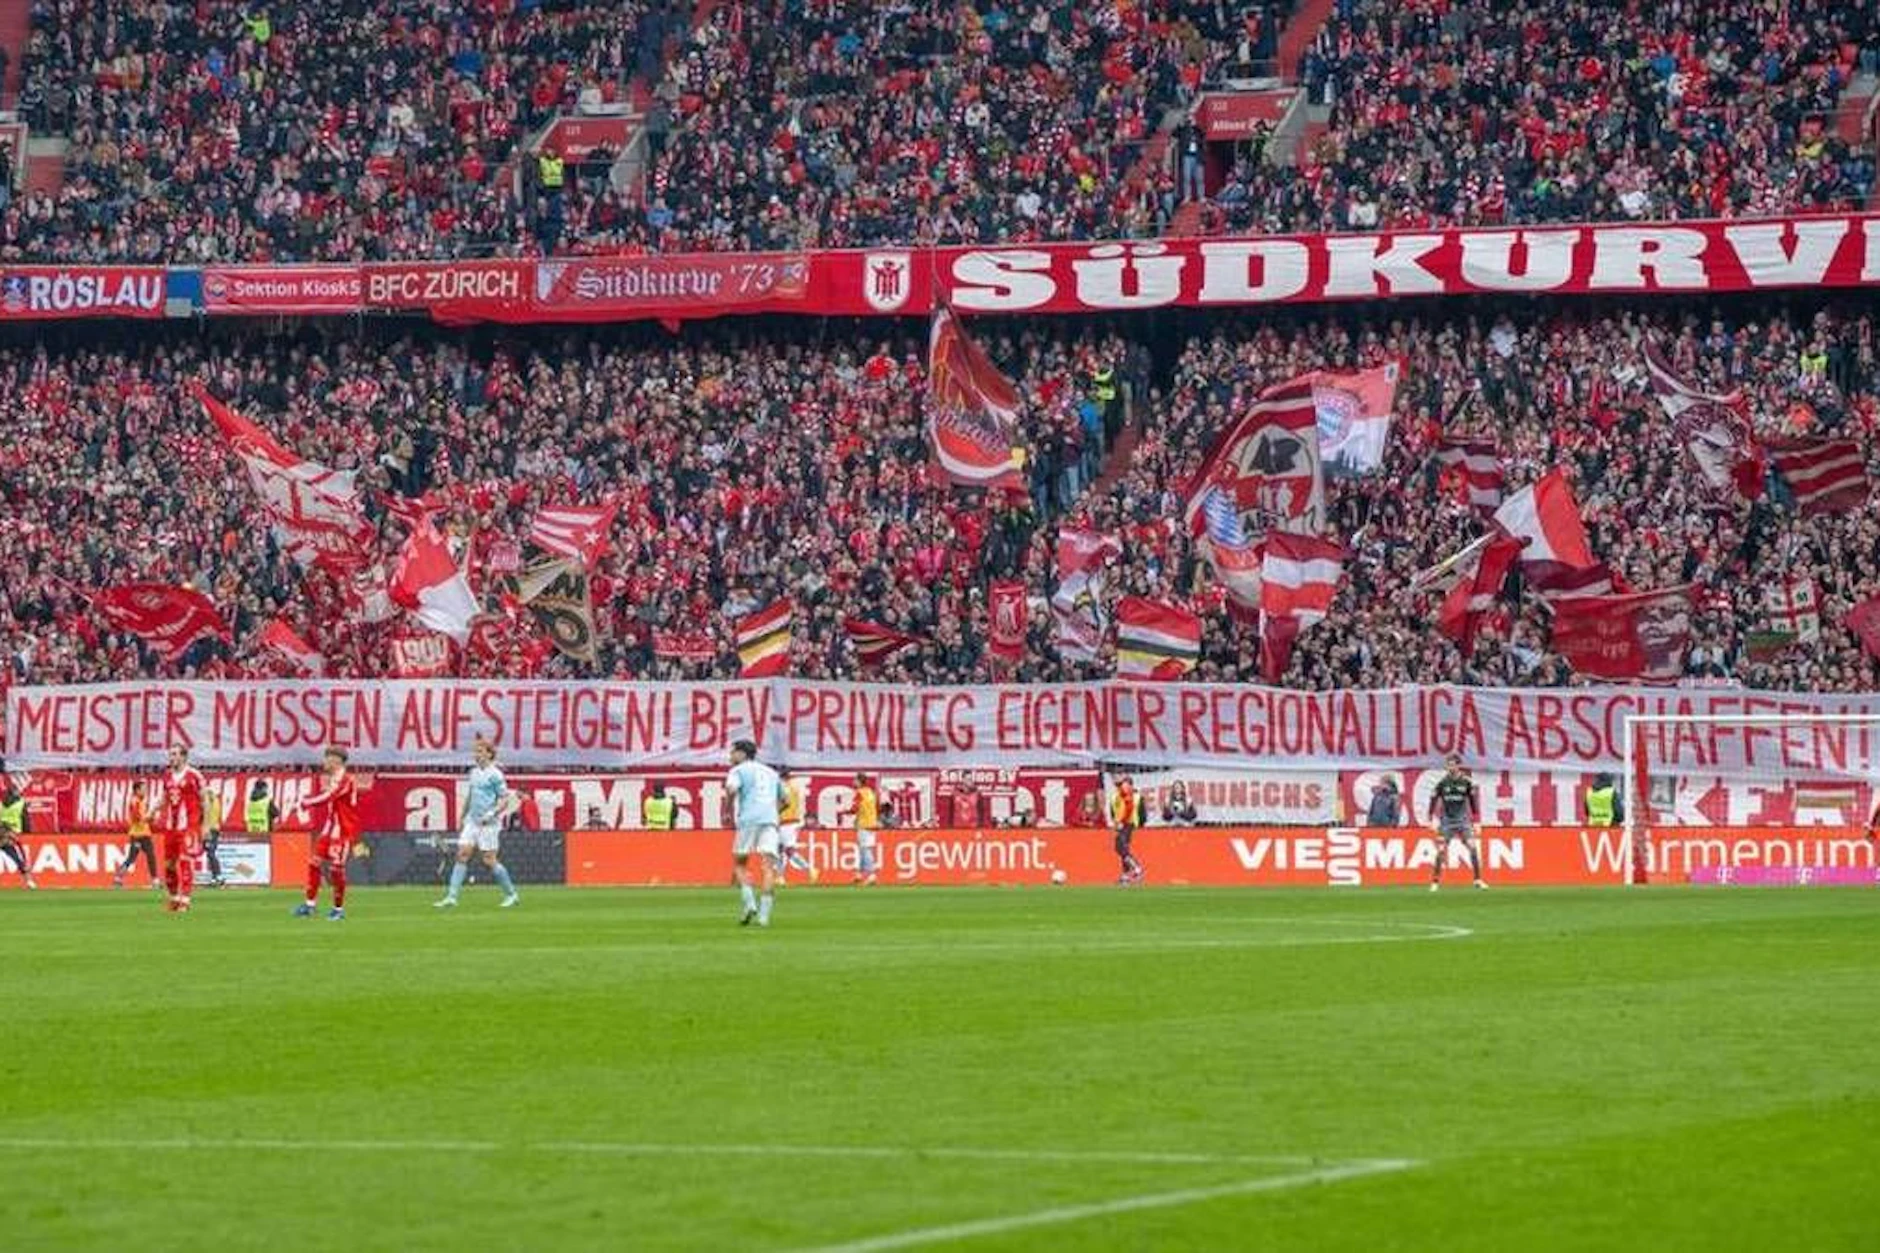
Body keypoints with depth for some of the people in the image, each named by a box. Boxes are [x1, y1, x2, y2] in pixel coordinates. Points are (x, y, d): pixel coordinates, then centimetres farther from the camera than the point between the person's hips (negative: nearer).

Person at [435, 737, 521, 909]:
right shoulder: (474, 772, 13)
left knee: (489, 860, -5)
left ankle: (512, 895, 10)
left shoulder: (495, 774, -9)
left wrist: (492, 814, -21)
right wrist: (464, 814, 26)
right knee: (462, 854, -4)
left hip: (488, 824, -7)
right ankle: (451, 897, -6)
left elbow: (505, 800, -10)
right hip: (472, 821, 7)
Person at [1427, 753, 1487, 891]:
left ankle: (1478, 880, -2)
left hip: (1463, 821, 0)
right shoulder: (1442, 782, -2)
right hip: (1446, 821, 0)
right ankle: (1435, 882, 5)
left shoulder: (1467, 782, -1)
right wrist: (1432, 820, -1)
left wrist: (1476, 822, 3)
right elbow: (1433, 800, 4)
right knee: (1441, 851, -5)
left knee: (1472, 848, -10)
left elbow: (1474, 801, 4)